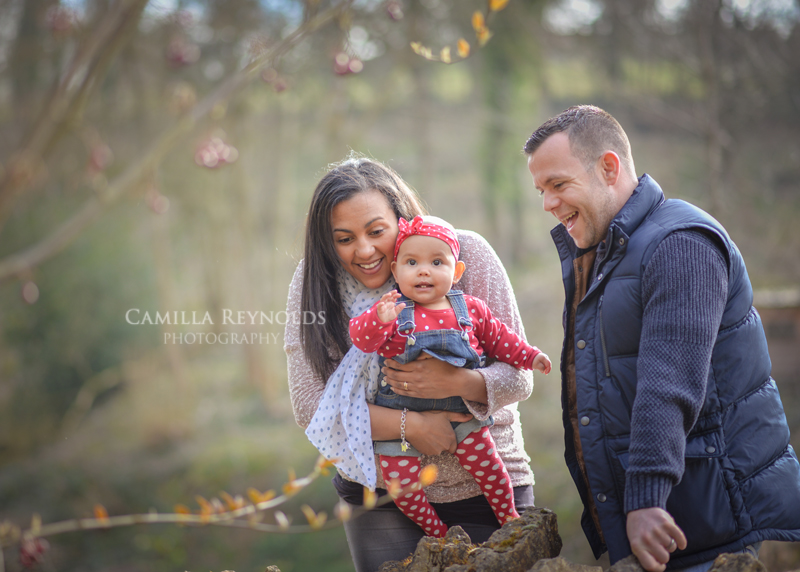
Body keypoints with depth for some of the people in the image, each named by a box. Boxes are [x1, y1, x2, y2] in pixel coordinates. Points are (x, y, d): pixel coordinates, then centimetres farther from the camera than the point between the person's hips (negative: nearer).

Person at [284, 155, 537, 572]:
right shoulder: (314, 281, -8)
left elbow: (518, 376, -10)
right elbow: (310, 405, -13)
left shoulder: (467, 253, -12)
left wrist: (456, 383, -31)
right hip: (379, 492, 1)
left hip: (486, 489, 0)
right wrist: (410, 424, -23)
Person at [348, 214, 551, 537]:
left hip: (461, 410, 1)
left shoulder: (470, 309, 0)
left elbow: (498, 339, 15)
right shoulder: (392, 311, -10)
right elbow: (361, 338, -24)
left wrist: (530, 357, 9)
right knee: (400, 478, -2)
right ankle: (437, 533, 21)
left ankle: (509, 518, 25)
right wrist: (380, 318, -43)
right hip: (403, 414, -1)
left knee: (485, 461, -2)